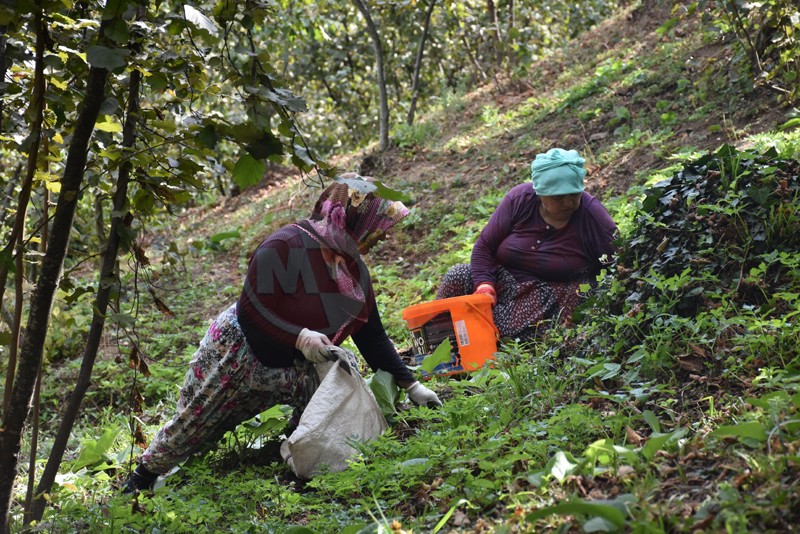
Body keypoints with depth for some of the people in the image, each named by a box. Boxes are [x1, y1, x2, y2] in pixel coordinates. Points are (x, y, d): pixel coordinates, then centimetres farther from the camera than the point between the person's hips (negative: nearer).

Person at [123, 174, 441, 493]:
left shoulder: (355, 270, -4)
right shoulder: (286, 246, -28)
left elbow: (373, 337, 1)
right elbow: (251, 312, -28)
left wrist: (411, 386, -4)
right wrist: (299, 337, -40)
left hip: (289, 368, 6)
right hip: (237, 352, -6)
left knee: (344, 364, -18)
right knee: (190, 428, 7)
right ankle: (138, 482, 34)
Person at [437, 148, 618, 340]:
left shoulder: (591, 214, -12)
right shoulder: (520, 199, -7)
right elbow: (484, 246, -4)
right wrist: (484, 286, -20)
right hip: (504, 281, 2)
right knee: (457, 277, -22)